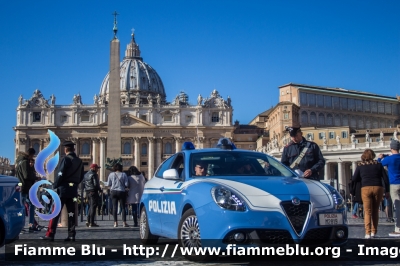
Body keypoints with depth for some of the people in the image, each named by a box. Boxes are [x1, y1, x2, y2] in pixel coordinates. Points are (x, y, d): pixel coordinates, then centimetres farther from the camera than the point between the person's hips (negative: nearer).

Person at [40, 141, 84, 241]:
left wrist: (54, 186, -6)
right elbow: (81, 177, 16)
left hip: (63, 189, -7)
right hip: (73, 190, 7)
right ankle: (71, 235, 5)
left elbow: (60, 175, -15)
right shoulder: (79, 161, 12)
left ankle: (50, 234, -5)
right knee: (71, 212, 7)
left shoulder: (66, 159, -10)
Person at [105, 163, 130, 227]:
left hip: (114, 192, 1)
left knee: (114, 207, 4)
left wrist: (104, 183, 25)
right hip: (121, 192, -1)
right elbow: (126, 184, -5)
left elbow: (108, 184, 4)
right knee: (123, 207, 3)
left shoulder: (111, 174, 0)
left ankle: (115, 222, 1)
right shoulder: (123, 174, -3)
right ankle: (124, 222, 0)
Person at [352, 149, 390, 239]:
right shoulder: (378, 164, 7)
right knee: (375, 211, 14)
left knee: (367, 212, 1)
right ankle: (374, 232, 14)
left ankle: (368, 233, -9)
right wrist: (387, 190, 10)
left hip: (366, 188, -1)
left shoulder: (360, 165, 5)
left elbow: (354, 179, 5)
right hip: (378, 188, 1)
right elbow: (385, 178, 4)